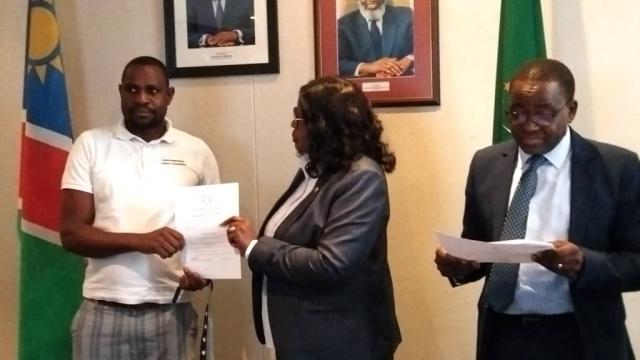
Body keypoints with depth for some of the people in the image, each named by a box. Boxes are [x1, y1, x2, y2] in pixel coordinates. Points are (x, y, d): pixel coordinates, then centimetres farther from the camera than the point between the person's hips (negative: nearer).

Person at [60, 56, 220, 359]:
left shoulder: (197, 152, 4)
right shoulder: (91, 145, 1)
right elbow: (71, 234, -4)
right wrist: (139, 240, -19)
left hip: (172, 314, 1)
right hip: (103, 313, -1)